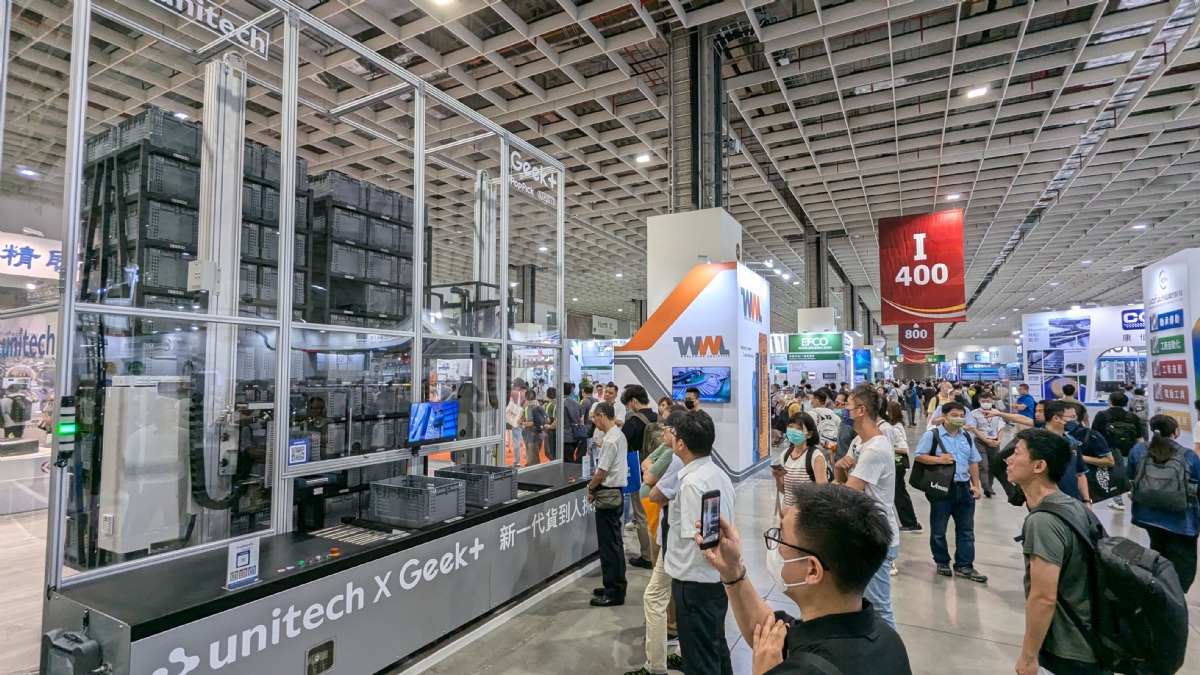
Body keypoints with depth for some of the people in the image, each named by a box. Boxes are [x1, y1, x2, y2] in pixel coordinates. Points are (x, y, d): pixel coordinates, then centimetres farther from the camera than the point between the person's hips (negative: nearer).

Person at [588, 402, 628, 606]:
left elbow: (602, 473, -19)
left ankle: (614, 592, 7)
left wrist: (590, 487, -2)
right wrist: (595, 486, 11)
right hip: (614, 492, 10)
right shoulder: (618, 435, 10)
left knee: (609, 544, -1)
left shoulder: (611, 440, -21)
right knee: (613, 542, 17)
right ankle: (614, 586, 28)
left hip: (608, 495, -10)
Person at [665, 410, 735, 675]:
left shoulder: (692, 482, -24)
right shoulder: (719, 474, 4)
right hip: (717, 577, 9)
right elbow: (723, 527, 9)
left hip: (695, 582, -9)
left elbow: (696, 536, -26)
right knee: (717, 650, 24)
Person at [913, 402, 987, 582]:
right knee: (938, 529, 6)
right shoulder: (932, 435, -9)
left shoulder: (967, 437, 11)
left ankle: (964, 566, 18)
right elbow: (918, 456, -10)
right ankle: (942, 562, 23)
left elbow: (973, 462, 16)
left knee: (966, 530, 9)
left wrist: (976, 485, 11)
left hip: (964, 488, 5)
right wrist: (939, 460, -22)